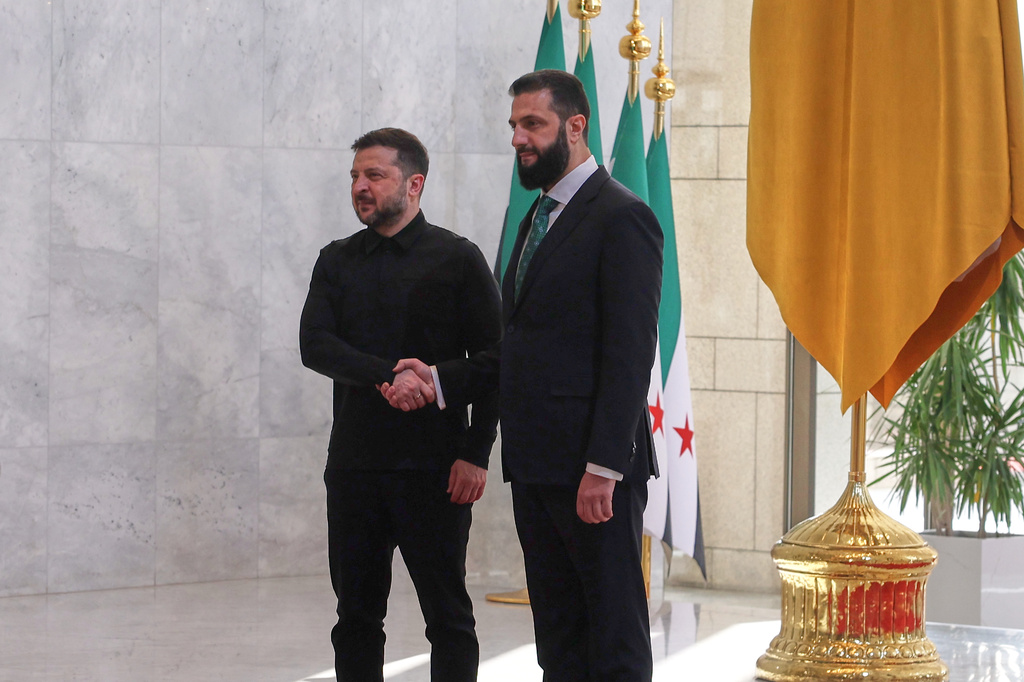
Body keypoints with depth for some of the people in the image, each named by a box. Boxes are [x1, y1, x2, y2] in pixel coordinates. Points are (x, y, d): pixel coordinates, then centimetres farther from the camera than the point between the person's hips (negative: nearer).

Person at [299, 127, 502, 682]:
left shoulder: (456, 258, 1)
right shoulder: (337, 262, 12)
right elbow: (314, 345, -3)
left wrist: (476, 453, -10)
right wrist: (387, 374, -19)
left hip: (433, 469, -4)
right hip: (354, 464, 4)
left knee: (447, 613, -2)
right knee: (356, 614, 7)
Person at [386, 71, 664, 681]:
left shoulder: (623, 218, -10)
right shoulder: (538, 218, 18)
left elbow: (630, 355, -16)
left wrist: (603, 468, -21)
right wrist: (441, 379, 8)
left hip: (592, 469, -9)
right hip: (535, 466, 9)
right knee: (558, 633, 12)